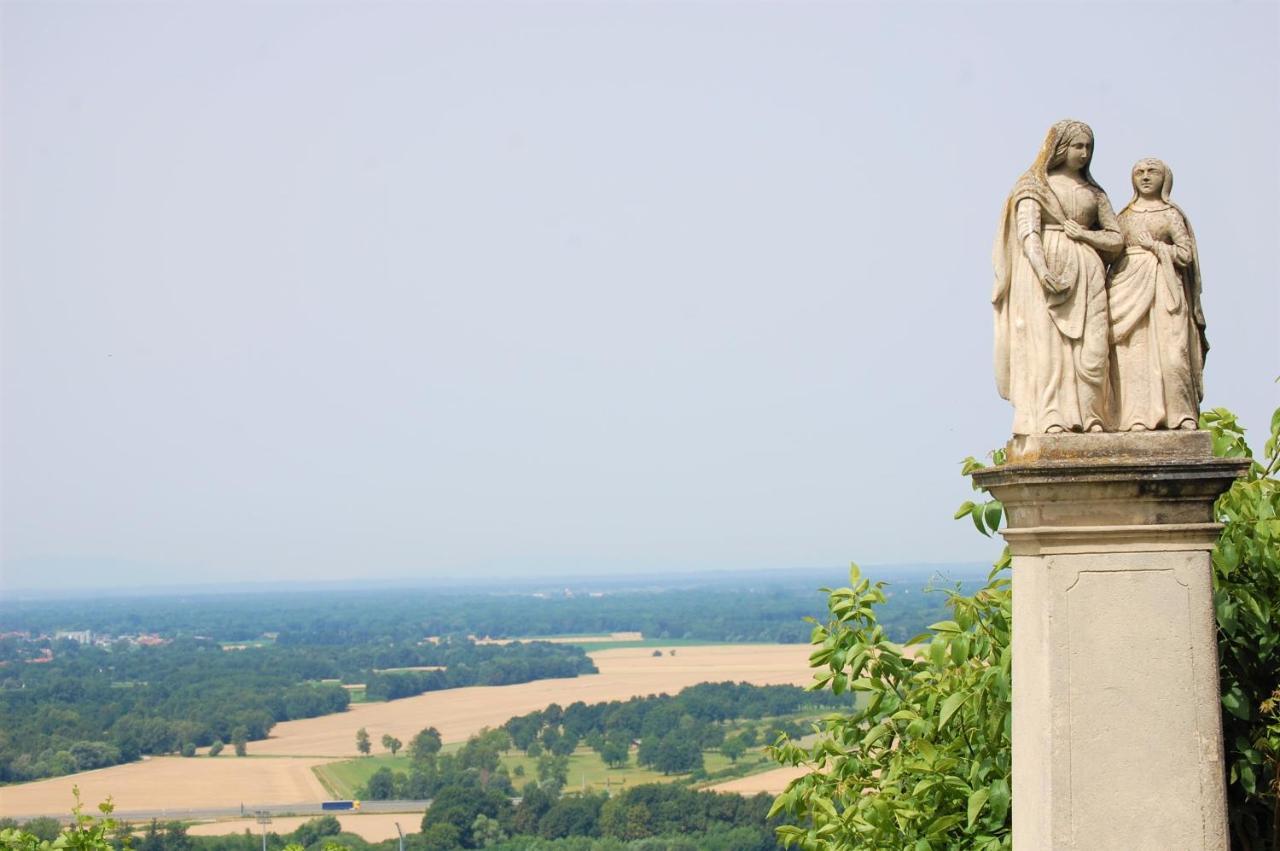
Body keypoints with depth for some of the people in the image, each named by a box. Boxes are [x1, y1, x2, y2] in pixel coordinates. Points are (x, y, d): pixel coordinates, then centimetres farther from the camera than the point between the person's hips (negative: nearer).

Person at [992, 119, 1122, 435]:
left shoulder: (1094, 192, 19)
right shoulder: (1035, 185, 6)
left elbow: (1117, 239, 16)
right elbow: (1028, 233, -9)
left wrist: (1083, 233, -2)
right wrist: (1042, 269, -26)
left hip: (1086, 273, 4)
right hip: (1045, 270, -4)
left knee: (1090, 345, -8)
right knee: (1046, 342, -15)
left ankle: (1088, 415, -8)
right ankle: (1050, 417, -22)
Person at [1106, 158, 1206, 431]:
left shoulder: (1171, 214, 10)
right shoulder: (1124, 215, 19)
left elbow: (1186, 254, 2)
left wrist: (1153, 245, -2)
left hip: (1163, 288, -2)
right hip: (1128, 286, 3)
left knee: (1170, 351, -12)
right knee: (1132, 353, -8)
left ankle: (1182, 417, -7)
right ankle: (1138, 417, -11)